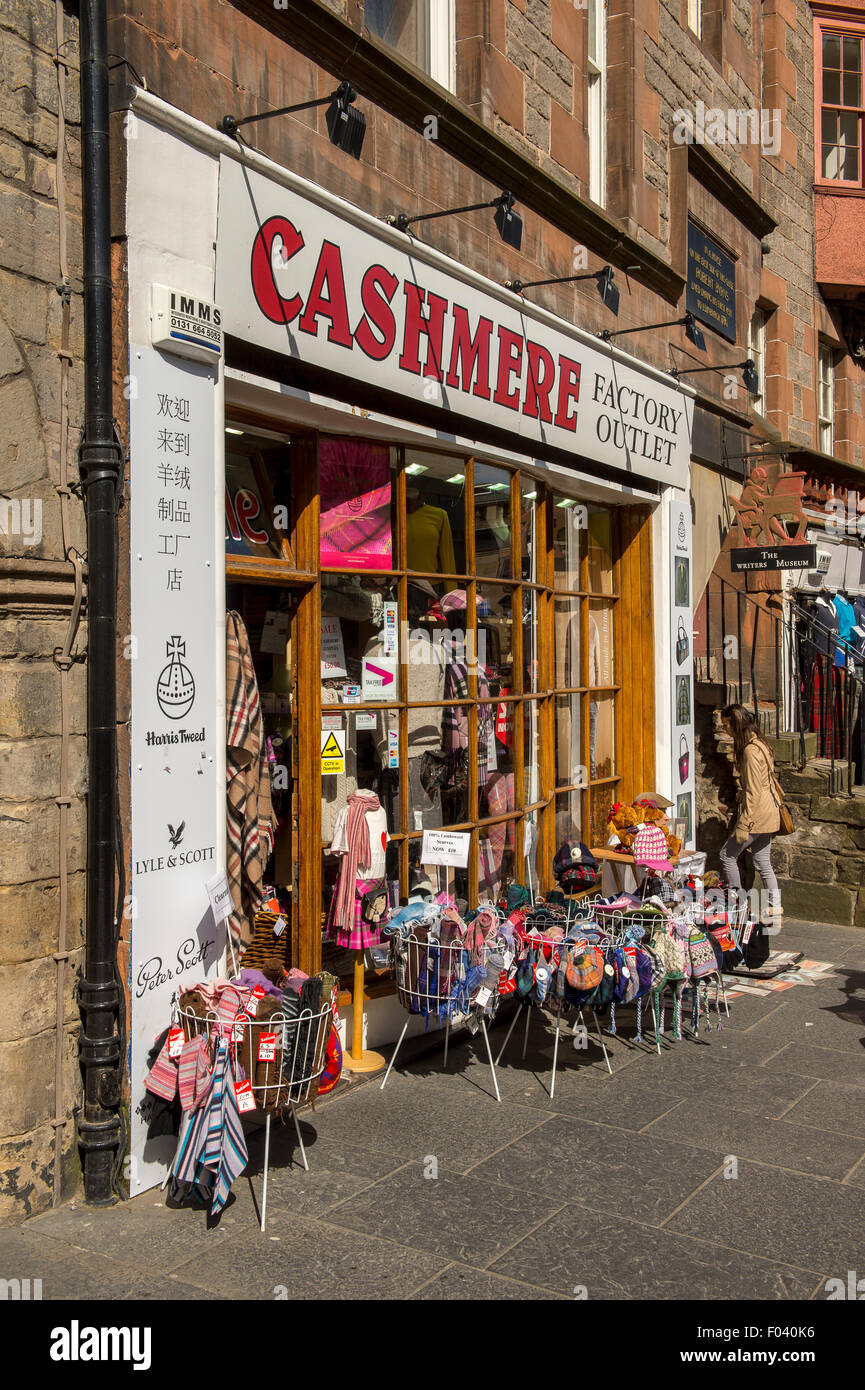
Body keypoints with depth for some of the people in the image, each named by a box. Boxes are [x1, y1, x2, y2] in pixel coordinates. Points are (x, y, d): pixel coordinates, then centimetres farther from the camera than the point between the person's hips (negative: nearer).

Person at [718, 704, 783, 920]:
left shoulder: (750, 751, -20)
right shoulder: (758, 744, 11)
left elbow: (753, 792, -21)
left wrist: (743, 825, -18)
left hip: (757, 814, -10)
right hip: (767, 814, 10)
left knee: (728, 854, 2)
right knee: (763, 863, 12)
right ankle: (775, 913, 13)